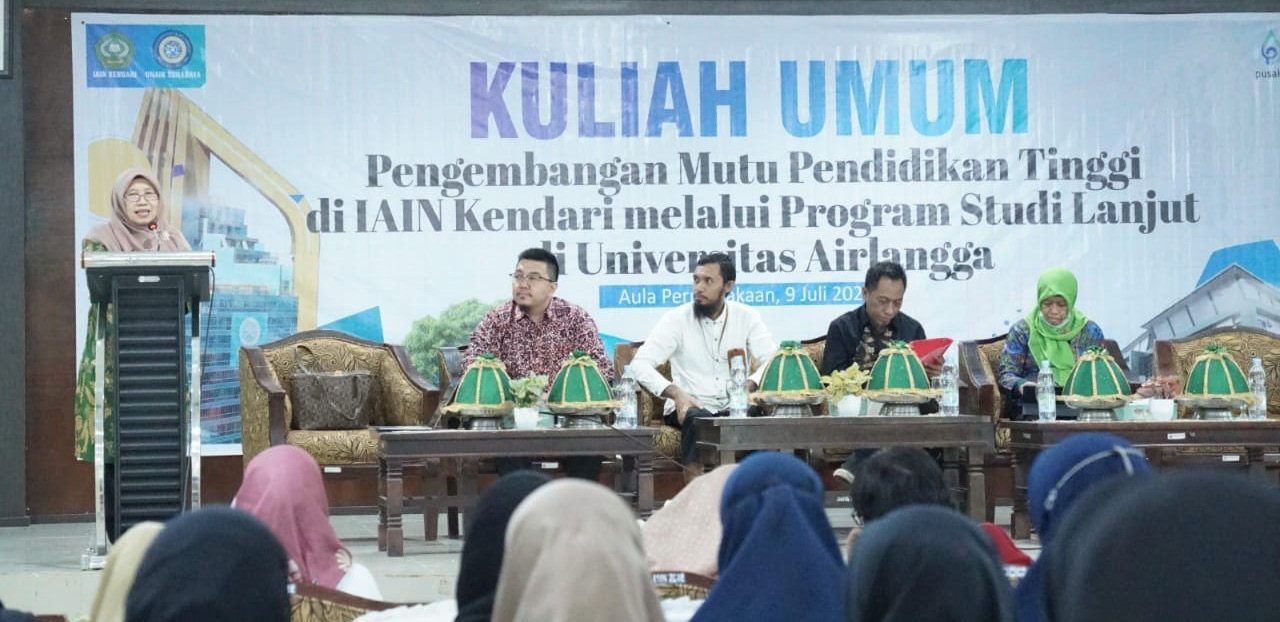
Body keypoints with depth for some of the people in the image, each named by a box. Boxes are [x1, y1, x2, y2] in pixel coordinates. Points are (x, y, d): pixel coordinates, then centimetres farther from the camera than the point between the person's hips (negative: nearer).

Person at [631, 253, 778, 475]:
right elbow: (639, 364, -9)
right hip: (689, 407, -2)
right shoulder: (677, 319, 0)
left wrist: (749, 386, -22)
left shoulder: (745, 317, 7)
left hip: (733, 407, 2)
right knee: (697, 418, -36)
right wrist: (676, 393, -24)